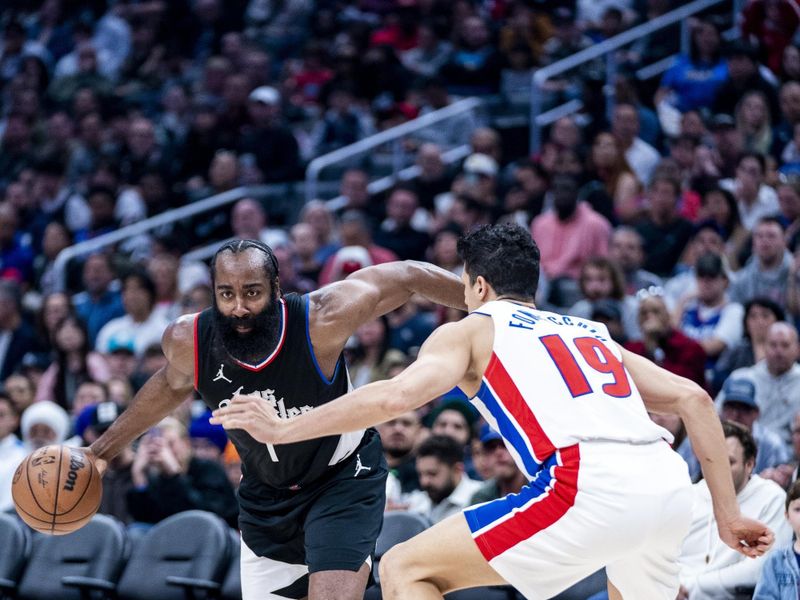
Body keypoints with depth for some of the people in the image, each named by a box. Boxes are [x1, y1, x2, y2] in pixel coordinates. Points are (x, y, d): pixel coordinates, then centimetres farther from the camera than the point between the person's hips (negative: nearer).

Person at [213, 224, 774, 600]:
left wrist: (282, 429, 9)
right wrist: (729, 514, 25)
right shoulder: (591, 331, 32)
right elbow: (694, 399, 23)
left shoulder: (472, 329, 18)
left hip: (590, 487, -6)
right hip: (670, 483, 6)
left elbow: (394, 396, 0)